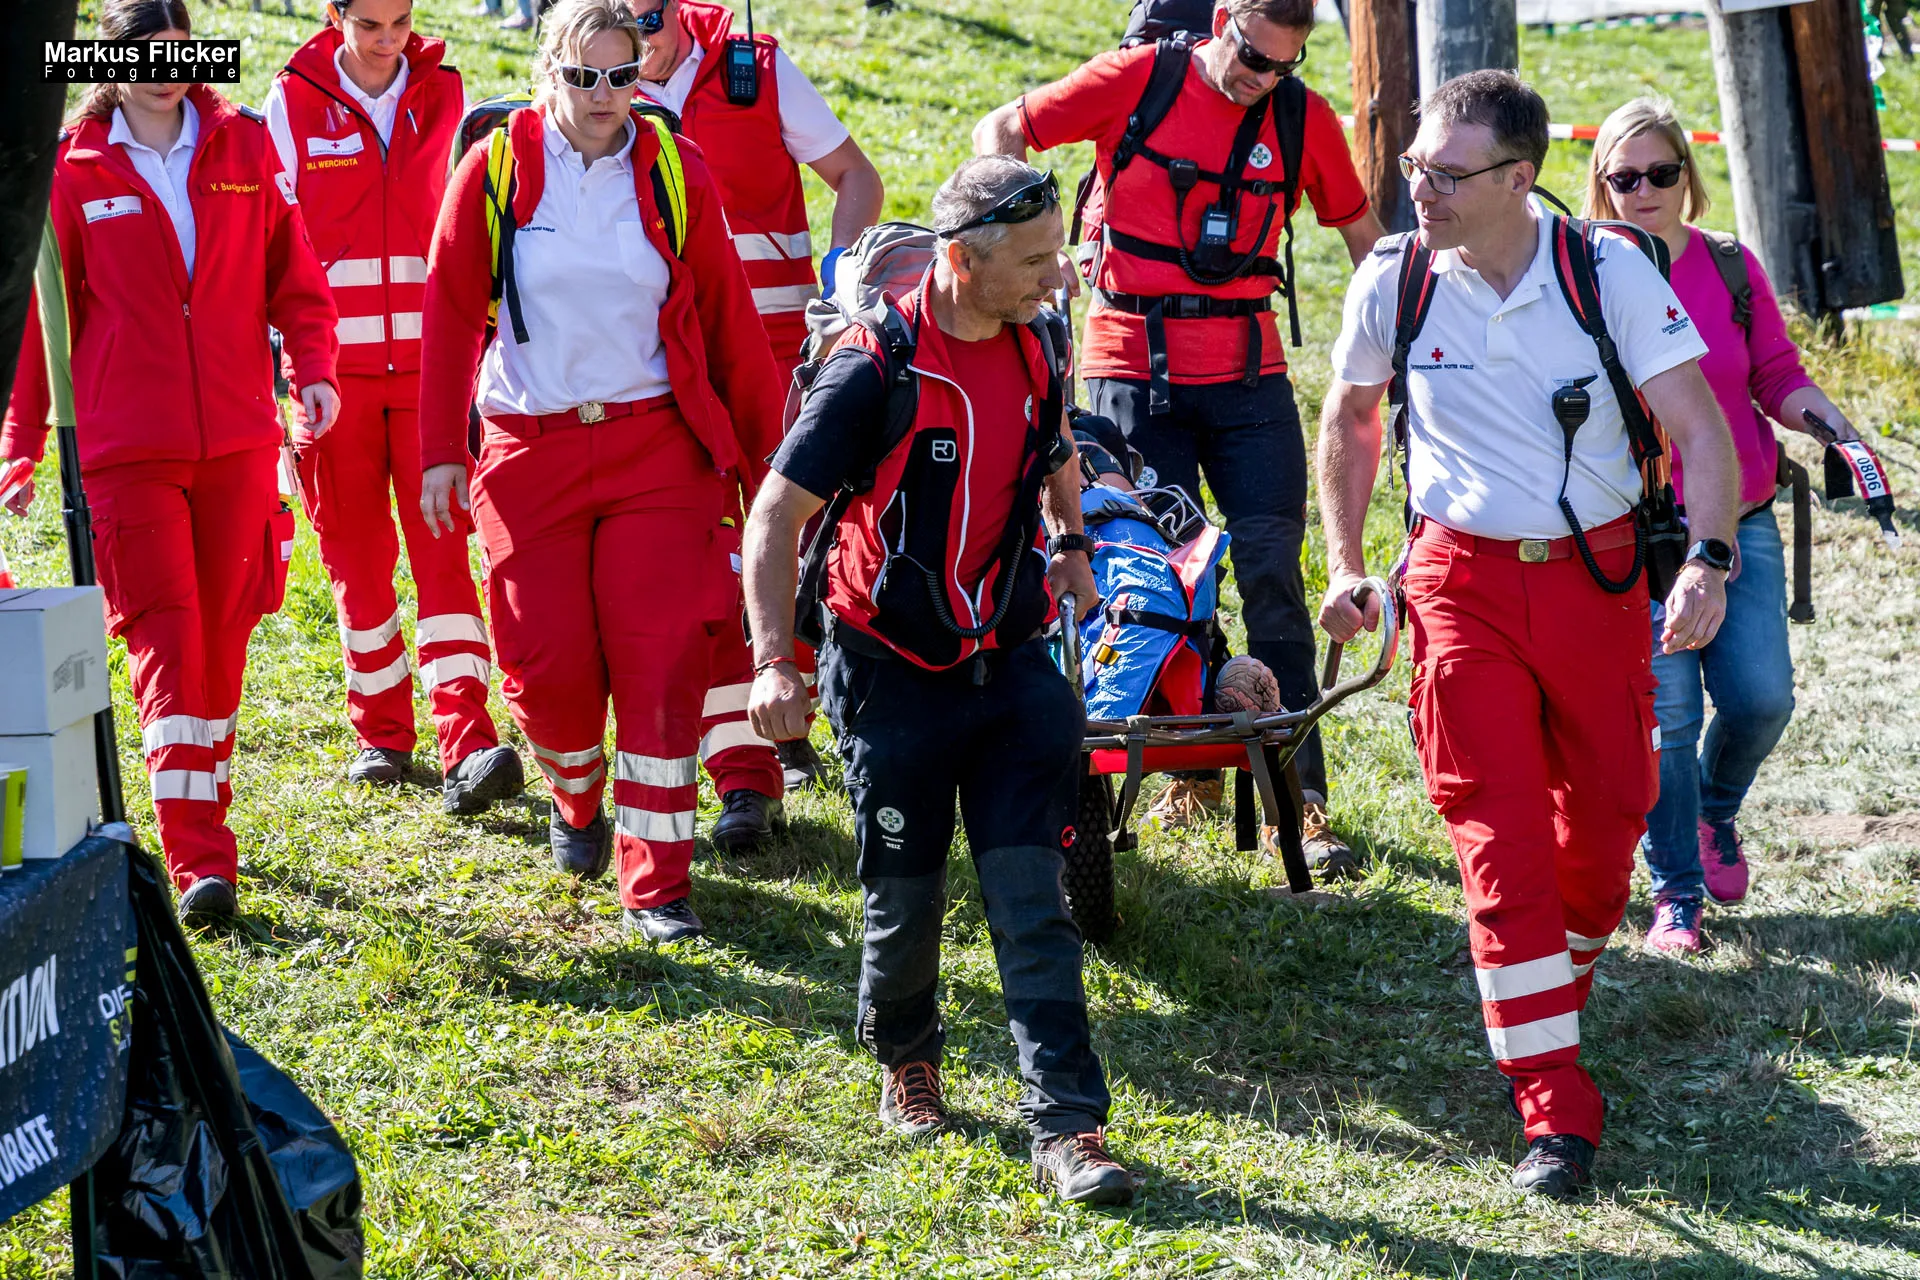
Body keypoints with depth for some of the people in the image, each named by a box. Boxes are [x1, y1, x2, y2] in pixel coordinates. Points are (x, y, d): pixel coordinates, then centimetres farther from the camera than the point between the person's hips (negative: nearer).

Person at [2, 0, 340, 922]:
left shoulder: (243, 147, 7)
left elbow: (292, 272, 11)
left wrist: (314, 364, -5)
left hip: (238, 437, 3)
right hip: (126, 448, -2)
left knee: (222, 634, 9)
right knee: (165, 638, -9)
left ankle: (205, 807, 27)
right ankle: (200, 863, -11)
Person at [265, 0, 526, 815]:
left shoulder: (446, 96, 5)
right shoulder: (293, 103, 0)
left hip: (431, 364, 0)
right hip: (337, 370, 0)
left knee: (441, 545, -9)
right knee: (356, 555, 6)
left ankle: (467, 748, -16)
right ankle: (381, 733, 20)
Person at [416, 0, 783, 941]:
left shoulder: (673, 172, 3)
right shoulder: (496, 168, 0)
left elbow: (725, 317, 8)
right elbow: (449, 312, 4)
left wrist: (764, 447, 11)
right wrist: (441, 451, 0)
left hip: (656, 447, 0)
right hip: (530, 449, 0)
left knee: (661, 662, -7)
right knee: (548, 663, -2)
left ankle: (656, 884, 1)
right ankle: (577, 800, 32)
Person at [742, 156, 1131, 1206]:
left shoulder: (1035, 353, 2)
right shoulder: (876, 370, -17)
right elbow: (778, 514, -14)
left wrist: (1069, 549, 20)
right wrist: (773, 662, -20)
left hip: (1009, 665, 4)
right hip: (894, 675, -4)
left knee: (1030, 897, -5)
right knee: (907, 899, 8)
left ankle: (1067, 1125, -6)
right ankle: (904, 1057, 37)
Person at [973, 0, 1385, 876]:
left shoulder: (1304, 118, 2)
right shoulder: (1138, 81, -4)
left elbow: (1359, 229, 15)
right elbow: (1000, 132, 3)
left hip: (1248, 370, 1)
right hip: (1133, 366, -1)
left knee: (1272, 572, -6)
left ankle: (1299, 796, -2)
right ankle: (1190, 768, 16)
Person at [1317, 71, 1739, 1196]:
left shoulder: (1610, 270, -10)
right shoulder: (1392, 281, -5)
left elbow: (1700, 426, -12)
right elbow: (1350, 420, 13)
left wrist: (1709, 558, -26)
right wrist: (1345, 565, 9)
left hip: (1597, 575, 1)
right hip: (1462, 581, 0)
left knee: (1608, 816, 9)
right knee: (1501, 837, -8)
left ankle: (1556, 999, 40)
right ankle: (1557, 1111, -6)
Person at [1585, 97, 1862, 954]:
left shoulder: (1731, 267, 4)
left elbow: (1776, 375, 10)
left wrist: (1817, 411, -9)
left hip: (1739, 522, 3)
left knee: (1760, 697, -5)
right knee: (1664, 713, -7)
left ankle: (1716, 814, 28)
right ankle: (1677, 892, 9)